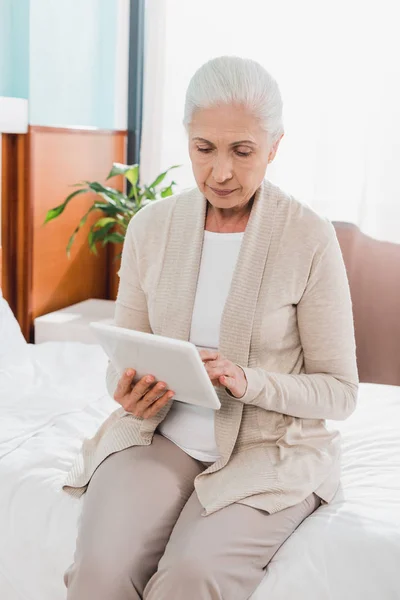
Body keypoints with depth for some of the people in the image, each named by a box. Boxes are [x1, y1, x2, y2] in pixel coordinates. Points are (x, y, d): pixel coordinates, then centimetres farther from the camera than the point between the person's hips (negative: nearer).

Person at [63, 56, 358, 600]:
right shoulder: (149, 227, 2)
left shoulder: (311, 239, -9)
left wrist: (247, 382, -22)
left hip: (269, 451, -2)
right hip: (160, 433, 3)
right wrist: (128, 390, -14)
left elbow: (340, 391, -5)